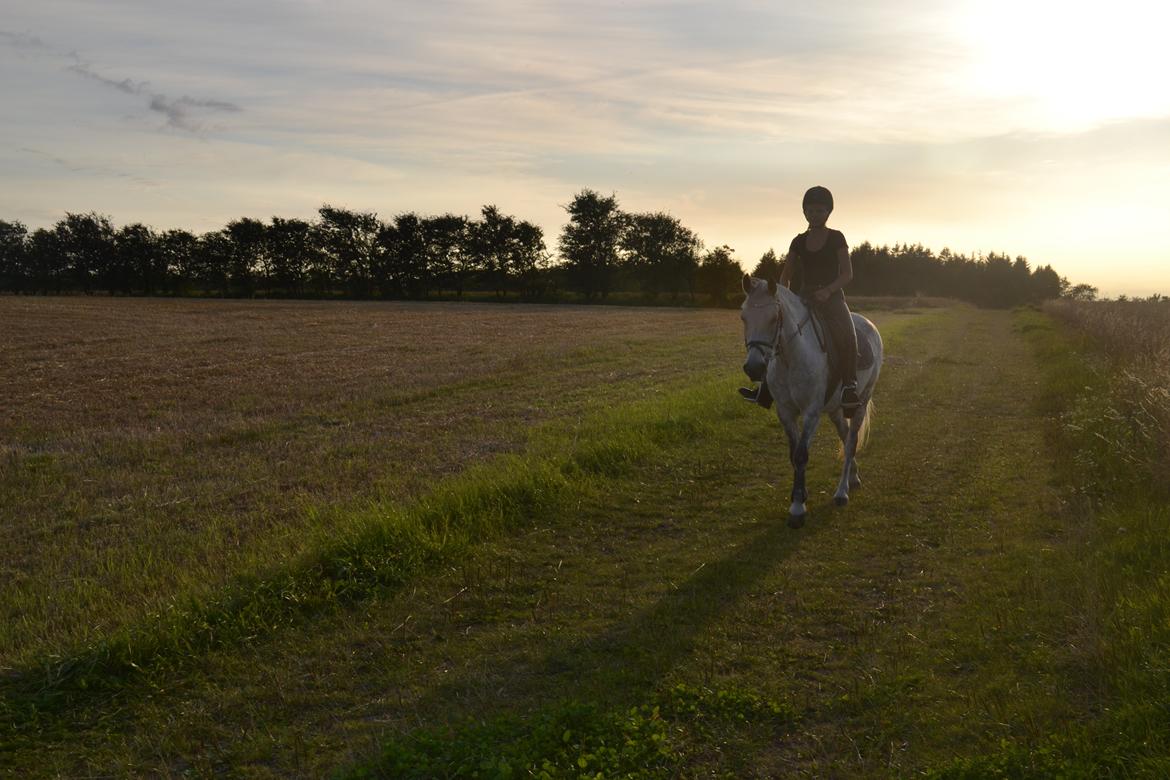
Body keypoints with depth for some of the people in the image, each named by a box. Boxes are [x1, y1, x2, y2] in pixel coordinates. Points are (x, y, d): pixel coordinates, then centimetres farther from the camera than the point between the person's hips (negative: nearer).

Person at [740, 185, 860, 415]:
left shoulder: (836, 238, 1)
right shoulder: (799, 242, 12)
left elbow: (847, 274, -3)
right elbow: (786, 275, 16)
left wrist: (828, 290, -20)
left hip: (832, 298, -5)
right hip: (804, 298, 5)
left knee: (845, 333, -34)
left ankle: (849, 387, -30)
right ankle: (766, 390, 1)